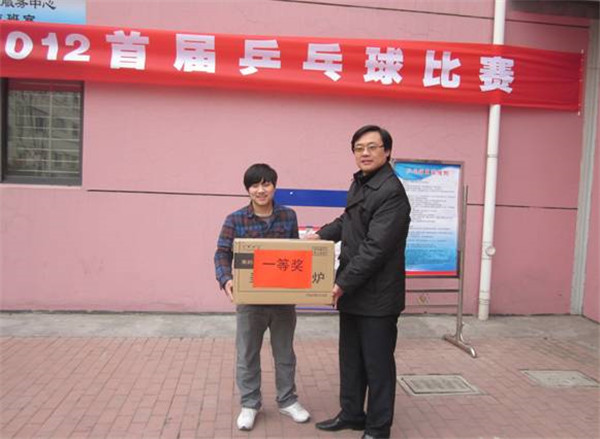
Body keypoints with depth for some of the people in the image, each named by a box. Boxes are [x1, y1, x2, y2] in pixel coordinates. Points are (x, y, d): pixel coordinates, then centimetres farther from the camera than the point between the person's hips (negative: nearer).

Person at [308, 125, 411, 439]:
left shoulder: (391, 192, -19)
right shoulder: (359, 183, 10)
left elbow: (375, 248, -23)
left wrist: (343, 283, -21)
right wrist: (321, 235, 11)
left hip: (377, 295, -9)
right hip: (353, 291, 9)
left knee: (378, 363, 7)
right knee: (350, 358, 20)